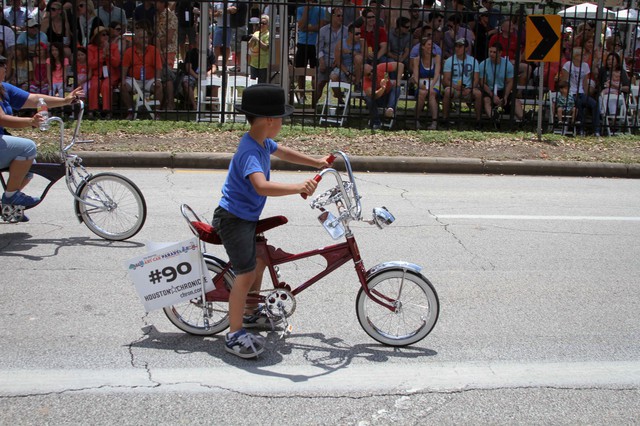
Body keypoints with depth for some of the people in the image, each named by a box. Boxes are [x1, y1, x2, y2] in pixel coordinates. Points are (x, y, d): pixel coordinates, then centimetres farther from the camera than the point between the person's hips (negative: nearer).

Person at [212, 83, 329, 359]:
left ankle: (250, 312, 41)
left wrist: (317, 162, 27)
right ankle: (234, 335, 0)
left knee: (261, 258, 23)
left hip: (248, 216, 11)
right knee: (246, 273, -11)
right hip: (233, 219, -11)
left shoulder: (262, 142, 3)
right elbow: (262, 186, -46)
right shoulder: (250, 152, -29)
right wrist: (298, 187, -57)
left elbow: (283, 152, 25)